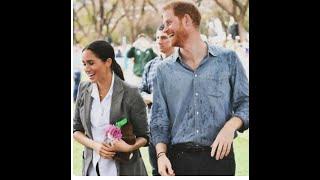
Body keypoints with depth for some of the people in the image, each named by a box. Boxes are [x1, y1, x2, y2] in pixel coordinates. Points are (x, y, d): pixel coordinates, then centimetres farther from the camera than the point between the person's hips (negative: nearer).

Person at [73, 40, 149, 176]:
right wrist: (95, 145, -10)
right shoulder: (84, 90, 2)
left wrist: (129, 147, -22)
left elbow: (144, 137, -3)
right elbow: (76, 130, 8)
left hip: (124, 169, -3)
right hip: (92, 168, 3)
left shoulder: (130, 94, -10)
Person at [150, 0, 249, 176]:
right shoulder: (164, 70, 8)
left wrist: (230, 127, -16)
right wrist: (161, 155, -9)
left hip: (218, 155, -1)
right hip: (178, 159, 2)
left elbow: (245, 102, 3)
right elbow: (159, 119, 6)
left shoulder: (228, 59, 3)